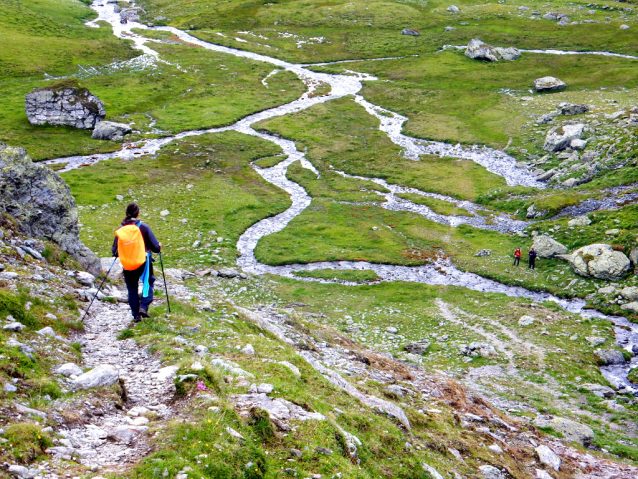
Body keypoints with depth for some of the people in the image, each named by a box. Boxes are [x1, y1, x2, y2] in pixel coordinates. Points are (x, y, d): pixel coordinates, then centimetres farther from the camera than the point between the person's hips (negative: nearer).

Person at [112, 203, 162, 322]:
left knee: (132, 289, 16)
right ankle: (143, 307, 2)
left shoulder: (120, 230, -4)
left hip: (127, 266, 2)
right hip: (143, 263, -2)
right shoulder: (143, 227, -11)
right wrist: (159, 246, 14)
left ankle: (136, 314, 18)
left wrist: (116, 253, 25)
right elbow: (155, 247, -9)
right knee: (149, 282, 19)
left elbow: (114, 251, 2)